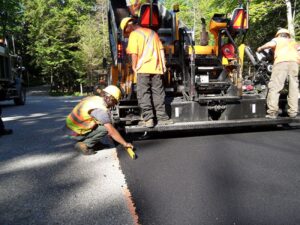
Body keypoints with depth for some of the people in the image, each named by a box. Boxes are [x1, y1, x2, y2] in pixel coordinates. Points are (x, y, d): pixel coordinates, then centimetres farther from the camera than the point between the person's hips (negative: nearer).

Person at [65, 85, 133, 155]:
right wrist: (125, 143, -13)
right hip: (76, 132, -8)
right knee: (105, 128, -18)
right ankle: (85, 145, -7)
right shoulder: (101, 109, -24)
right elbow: (111, 130, -23)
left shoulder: (94, 98, 3)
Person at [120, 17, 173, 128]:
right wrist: (163, 64, 16)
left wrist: (134, 66, 0)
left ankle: (148, 118, -9)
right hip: (156, 67, 6)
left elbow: (134, 53, -9)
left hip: (143, 68, -5)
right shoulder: (152, 32, 19)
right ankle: (162, 117, 10)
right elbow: (161, 49, 15)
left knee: (143, 93, -1)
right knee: (158, 93, 8)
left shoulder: (134, 35, 1)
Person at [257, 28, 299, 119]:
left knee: (274, 87, -8)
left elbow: (271, 44, 2)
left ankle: (272, 112, -16)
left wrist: (261, 48, 16)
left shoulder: (277, 39, 24)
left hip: (281, 61, -4)